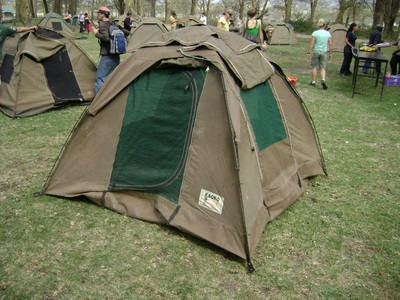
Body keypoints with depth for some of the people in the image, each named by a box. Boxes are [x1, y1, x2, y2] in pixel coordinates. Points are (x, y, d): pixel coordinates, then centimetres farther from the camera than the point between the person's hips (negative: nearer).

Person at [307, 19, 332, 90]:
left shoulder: (315, 33, -8)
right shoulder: (328, 33, 2)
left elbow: (311, 44, -9)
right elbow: (330, 45, 5)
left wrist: (308, 53, -4)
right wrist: (330, 53, 15)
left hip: (316, 51, -2)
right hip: (324, 52, 2)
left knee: (314, 66, 9)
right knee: (323, 67, 8)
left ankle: (313, 81, 12)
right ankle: (323, 80, -13)